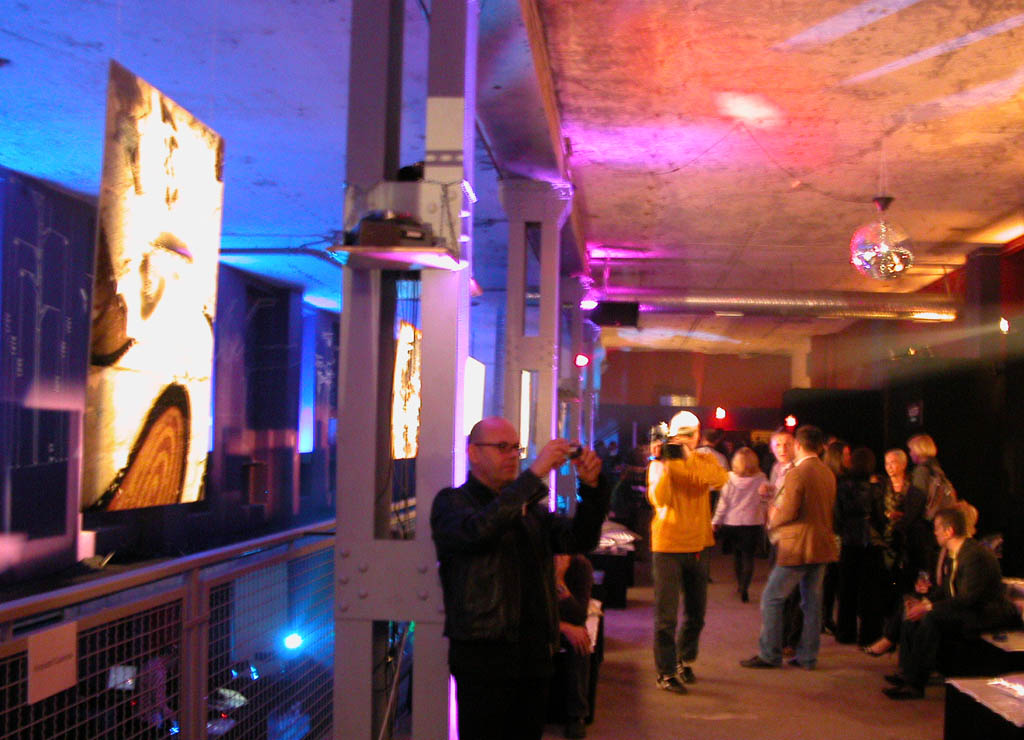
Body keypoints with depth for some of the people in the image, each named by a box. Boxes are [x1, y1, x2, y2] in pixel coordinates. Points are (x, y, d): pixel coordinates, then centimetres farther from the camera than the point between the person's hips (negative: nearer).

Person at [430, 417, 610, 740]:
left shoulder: (530, 507, 18)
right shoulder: (451, 502, -1)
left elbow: (578, 538, 5)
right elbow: (477, 530, -23)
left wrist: (591, 486, -11)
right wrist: (534, 474, -25)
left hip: (534, 653, 6)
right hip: (484, 653, -6)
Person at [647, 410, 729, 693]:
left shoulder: (705, 461, 5)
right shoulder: (659, 465, -2)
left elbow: (720, 479, -18)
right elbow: (659, 500, -18)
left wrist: (688, 458, -27)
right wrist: (662, 465, -27)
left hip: (698, 545, 4)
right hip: (668, 545, -4)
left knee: (695, 612, 15)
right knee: (667, 614, -5)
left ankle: (685, 660, 34)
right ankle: (666, 672, 1)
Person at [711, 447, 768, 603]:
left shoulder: (730, 478, -7)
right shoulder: (760, 479, -8)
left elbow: (723, 502, -3)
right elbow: (766, 500, -2)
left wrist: (716, 521, 6)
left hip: (732, 522, 2)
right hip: (753, 524, -1)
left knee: (737, 553, 19)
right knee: (748, 556, 1)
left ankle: (739, 583, 31)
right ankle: (744, 587, -15)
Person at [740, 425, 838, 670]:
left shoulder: (796, 474, -16)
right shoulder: (828, 473, 9)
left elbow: (788, 513, -20)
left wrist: (773, 518, 2)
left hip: (797, 547, -8)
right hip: (822, 546, 8)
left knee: (772, 597, 1)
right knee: (812, 601, 12)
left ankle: (769, 654, 3)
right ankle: (807, 655, 15)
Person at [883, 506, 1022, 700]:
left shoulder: (976, 555, -22)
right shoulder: (953, 554, 10)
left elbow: (967, 599, -27)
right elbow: (946, 590, 16)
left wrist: (929, 608, -27)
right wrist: (926, 600, -3)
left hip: (989, 614, -10)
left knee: (933, 617, -30)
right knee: (913, 612, -2)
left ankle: (915, 684, -27)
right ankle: (907, 672, -5)